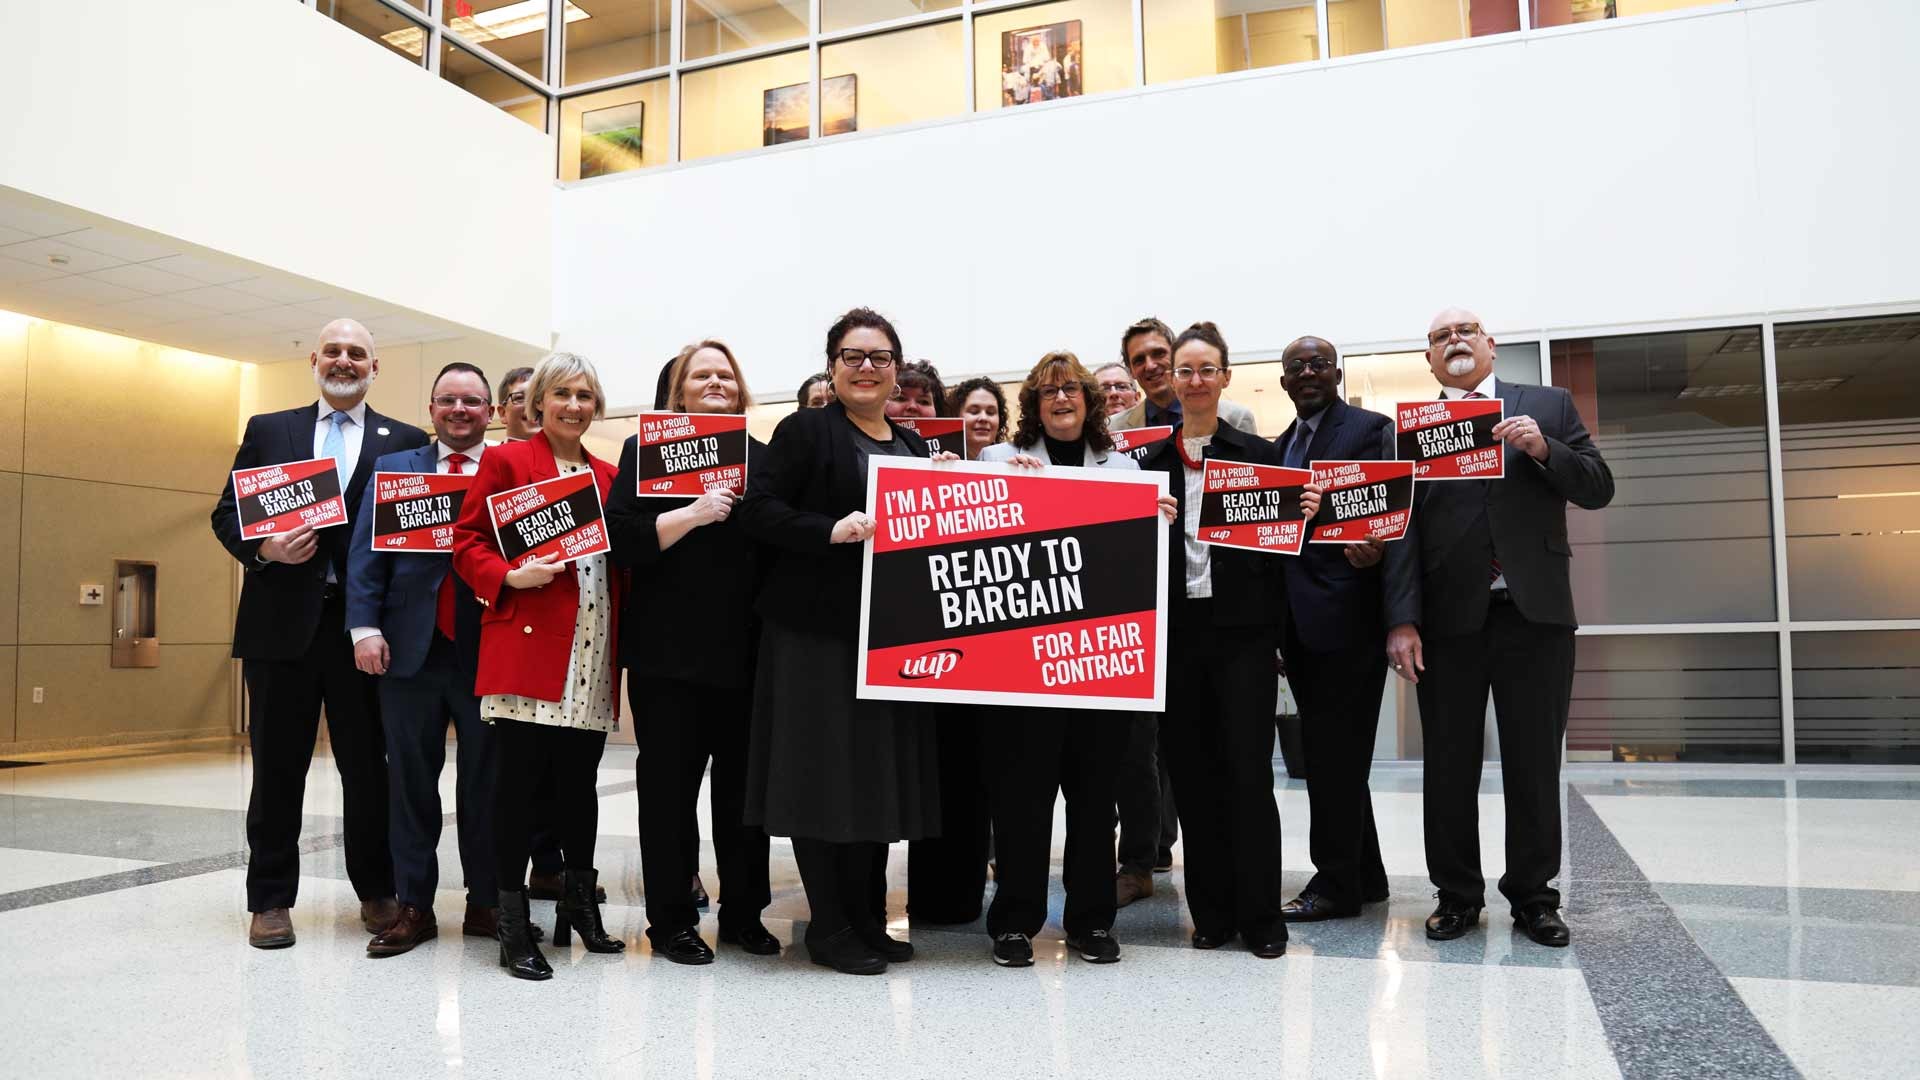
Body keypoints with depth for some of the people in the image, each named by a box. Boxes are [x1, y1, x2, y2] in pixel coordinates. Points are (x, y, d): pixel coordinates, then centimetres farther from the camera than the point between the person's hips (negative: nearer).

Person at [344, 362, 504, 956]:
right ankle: (414, 906, 19)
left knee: (487, 781, 6)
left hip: (489, 649, -1)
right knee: (410, 780, 8)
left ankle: (486, 903, 19)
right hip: (411, 647, 2)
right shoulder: (393, 469, 11)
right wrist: (365, 628, -6)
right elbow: (366, 553, 5)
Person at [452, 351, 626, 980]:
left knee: (579, 780, 11)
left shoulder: (607, 476, 18)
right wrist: (511, 576, -17)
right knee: (521, 779, -2)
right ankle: (513, 926, 7)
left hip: (594, 654, 5)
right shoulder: (505, 462, 3)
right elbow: (467, 542, -1)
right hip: (527, 644, -5)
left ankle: (578, 904, 25)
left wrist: (625, 640, 6)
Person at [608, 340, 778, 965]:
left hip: (746, 649, 3)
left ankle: (743, 912, 23)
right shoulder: (647, 451, 4)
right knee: (670, 784, 4)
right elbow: (624, 539, -8)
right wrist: (696, 513, -18)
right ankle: (670, 920, 16)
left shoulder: (762, 457, 13)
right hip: (670, 649, -3)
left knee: (744, 783, 9)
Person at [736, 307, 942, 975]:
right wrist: (831, 530, -23)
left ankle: (864, 918, 23)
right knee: (825, 773, -2)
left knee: (881, 773, 10)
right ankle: (829, 927, 11)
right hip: (817, 630, -6)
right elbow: (758, 509, -11)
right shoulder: (806, 432, -2)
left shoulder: (913, 445, 17)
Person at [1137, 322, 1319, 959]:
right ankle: (1212, 911, 19)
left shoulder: (1258, 453, 4)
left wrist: (1306, 513, -14)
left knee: (1248, 769, -2)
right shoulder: (1153, 461, 9)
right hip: (1177, 627, 2)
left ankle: (1260, 916, 10)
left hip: (1243, 625, -2)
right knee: (1192, 772, 7)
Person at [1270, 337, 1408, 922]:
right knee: (1333, 752, 15)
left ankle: (1335, 883, 9)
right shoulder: (1280, 446, 18)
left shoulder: (1372, 429, -3)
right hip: (1299, 621, 8)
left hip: (1346, 616, -8)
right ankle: (1363, 875, 27)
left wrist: (1372, 549, -33)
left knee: (1334, 752, -3)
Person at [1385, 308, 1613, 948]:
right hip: (1448, 618, 0)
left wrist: (1543, 449, -12)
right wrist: (1402, 620, -9)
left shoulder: (1548, 406, 10)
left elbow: (1599, 489, 6)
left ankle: (1533, 895, 21)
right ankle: (1457, 894, 19)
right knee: (1449, 763, 6)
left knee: (1535, 762, 7)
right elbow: (1399, 530, -1)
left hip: (1535, 610, 1)